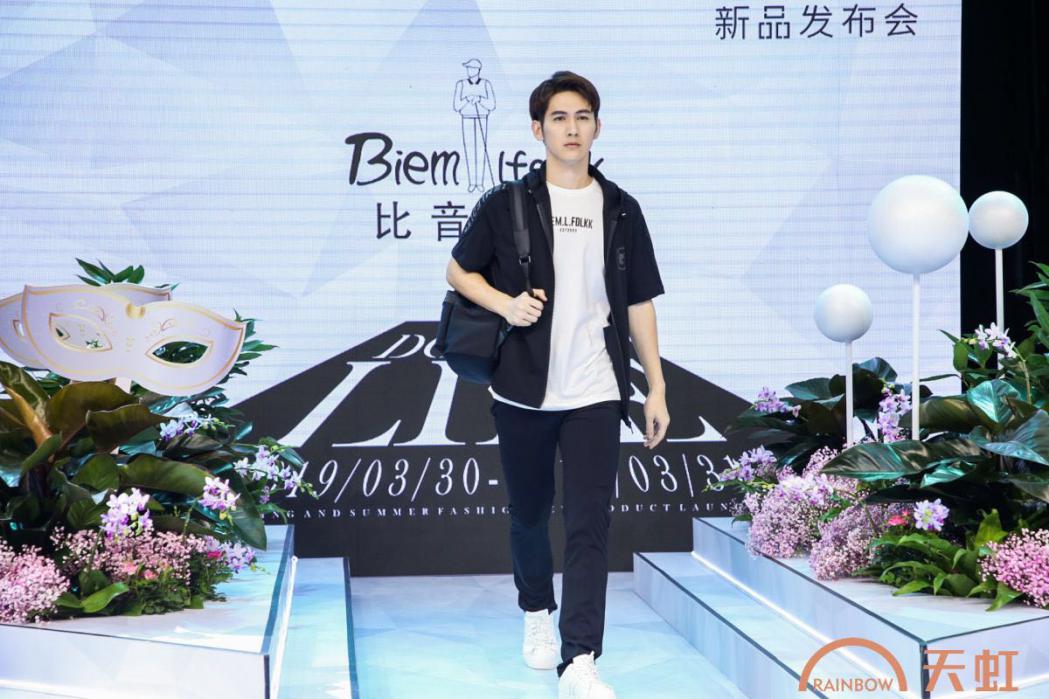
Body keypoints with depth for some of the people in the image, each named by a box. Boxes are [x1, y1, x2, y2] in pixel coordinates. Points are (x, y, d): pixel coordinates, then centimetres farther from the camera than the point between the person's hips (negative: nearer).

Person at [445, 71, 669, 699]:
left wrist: (657, 387, 6)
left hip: (596, 394, 0)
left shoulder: (622, 211, 6)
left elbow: (639, 304, 9)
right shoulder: (506, 205, -1)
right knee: (530, 513, 14)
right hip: (523, 390, 0)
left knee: (590, 524, -8)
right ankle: (537, 611, 41)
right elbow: (459, 270, 8)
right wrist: (505, 304, -12)